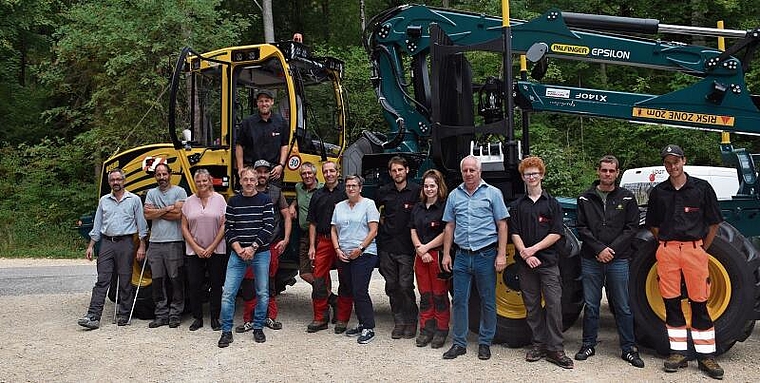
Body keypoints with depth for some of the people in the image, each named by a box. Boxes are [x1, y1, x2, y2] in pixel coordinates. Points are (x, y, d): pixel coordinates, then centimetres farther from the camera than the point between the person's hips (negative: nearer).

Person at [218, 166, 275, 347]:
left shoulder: (265, 200, 0)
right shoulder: (233, 201, 7)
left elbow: (269, 227, -7)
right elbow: (228, 228, 4)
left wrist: (253, 247, -13)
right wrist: (238, 249, -8)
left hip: (260, 253, -1)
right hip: (238, 254, 1)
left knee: (262, 293, 6)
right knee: (228, 292, -3)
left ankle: (258, 328, 21)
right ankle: (226, 331, 7)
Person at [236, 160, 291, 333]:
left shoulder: (276, 192, 8)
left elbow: (287, 216, 9)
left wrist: (285, 239, 0)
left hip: (272, 245, 1)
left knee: (269, 283, 8)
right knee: (248, 283, -1)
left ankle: (270, 317, 18)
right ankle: (249, 320, 7)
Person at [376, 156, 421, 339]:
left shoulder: (416, 191, -4)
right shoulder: (384, 192, 8)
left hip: (406, 247, -4)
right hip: (387, 247, 4)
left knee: (405, 286, -5)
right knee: (392, 286, 8)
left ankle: (411, 322, 11)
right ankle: (398, 322, 19)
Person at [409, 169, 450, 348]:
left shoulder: (445, 206, -6)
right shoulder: (418, 207, 14)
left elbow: (446, 234, -12)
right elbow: (413, 231, 12)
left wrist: (426, 247, -9)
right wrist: (420, 250, -3)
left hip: (438, 255, -6)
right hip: (420, 256, 6)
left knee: (440, 295, 0)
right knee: (425, 295, 10)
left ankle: (441, 332, 9)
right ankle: (426, 330, 17)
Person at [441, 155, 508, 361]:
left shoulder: (492, 193, 1)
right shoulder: (454, 195, 10)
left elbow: (502, 225, -2)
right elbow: (449, 227, 13)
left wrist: (501, 254, -9)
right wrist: (446, 254, 7)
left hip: (486, 255, -3)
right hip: (462, 256, 3)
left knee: (488, 301, 6)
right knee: (459, 300, 5)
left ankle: (485, 343, 18)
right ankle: (459, 343, 15)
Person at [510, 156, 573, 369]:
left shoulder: (552, 203, 4)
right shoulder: (517, 205, 9)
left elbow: (556, 234, -3)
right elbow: (515, 234, 3)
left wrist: (534, 249, -12)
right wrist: (525, 254, -12)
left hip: (548, 261, -2)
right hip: (526, 263, 2)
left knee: (554, 303, -6)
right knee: (532, 305, 7)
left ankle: (555, 349, -1)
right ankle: (538, 344, 17)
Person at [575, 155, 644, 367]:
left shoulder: (626, 198, 4)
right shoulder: (586, 198, 4)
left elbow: (632, 227, 0)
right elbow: (582, 228, 0)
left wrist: (612, 249, -10)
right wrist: (599, 248, -11)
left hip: (618, 260, 0)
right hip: (591, 260, 1)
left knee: (623, 306, 5)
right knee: (591, 305, 9)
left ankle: (628, 348, 16)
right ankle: (589, 344, 21)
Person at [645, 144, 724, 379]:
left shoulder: (702, 187, 2)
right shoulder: (658, 192, 9)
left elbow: (714, 223, 6)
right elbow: (652, 225, 18)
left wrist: (702, 250, 2)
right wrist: (666, 244, 8)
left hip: (694, 248, -2)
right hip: (667, 251, 2)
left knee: (699, 303, 0)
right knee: (671, 304, 5)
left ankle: (706, 356, 9)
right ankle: (678, 352, 15)